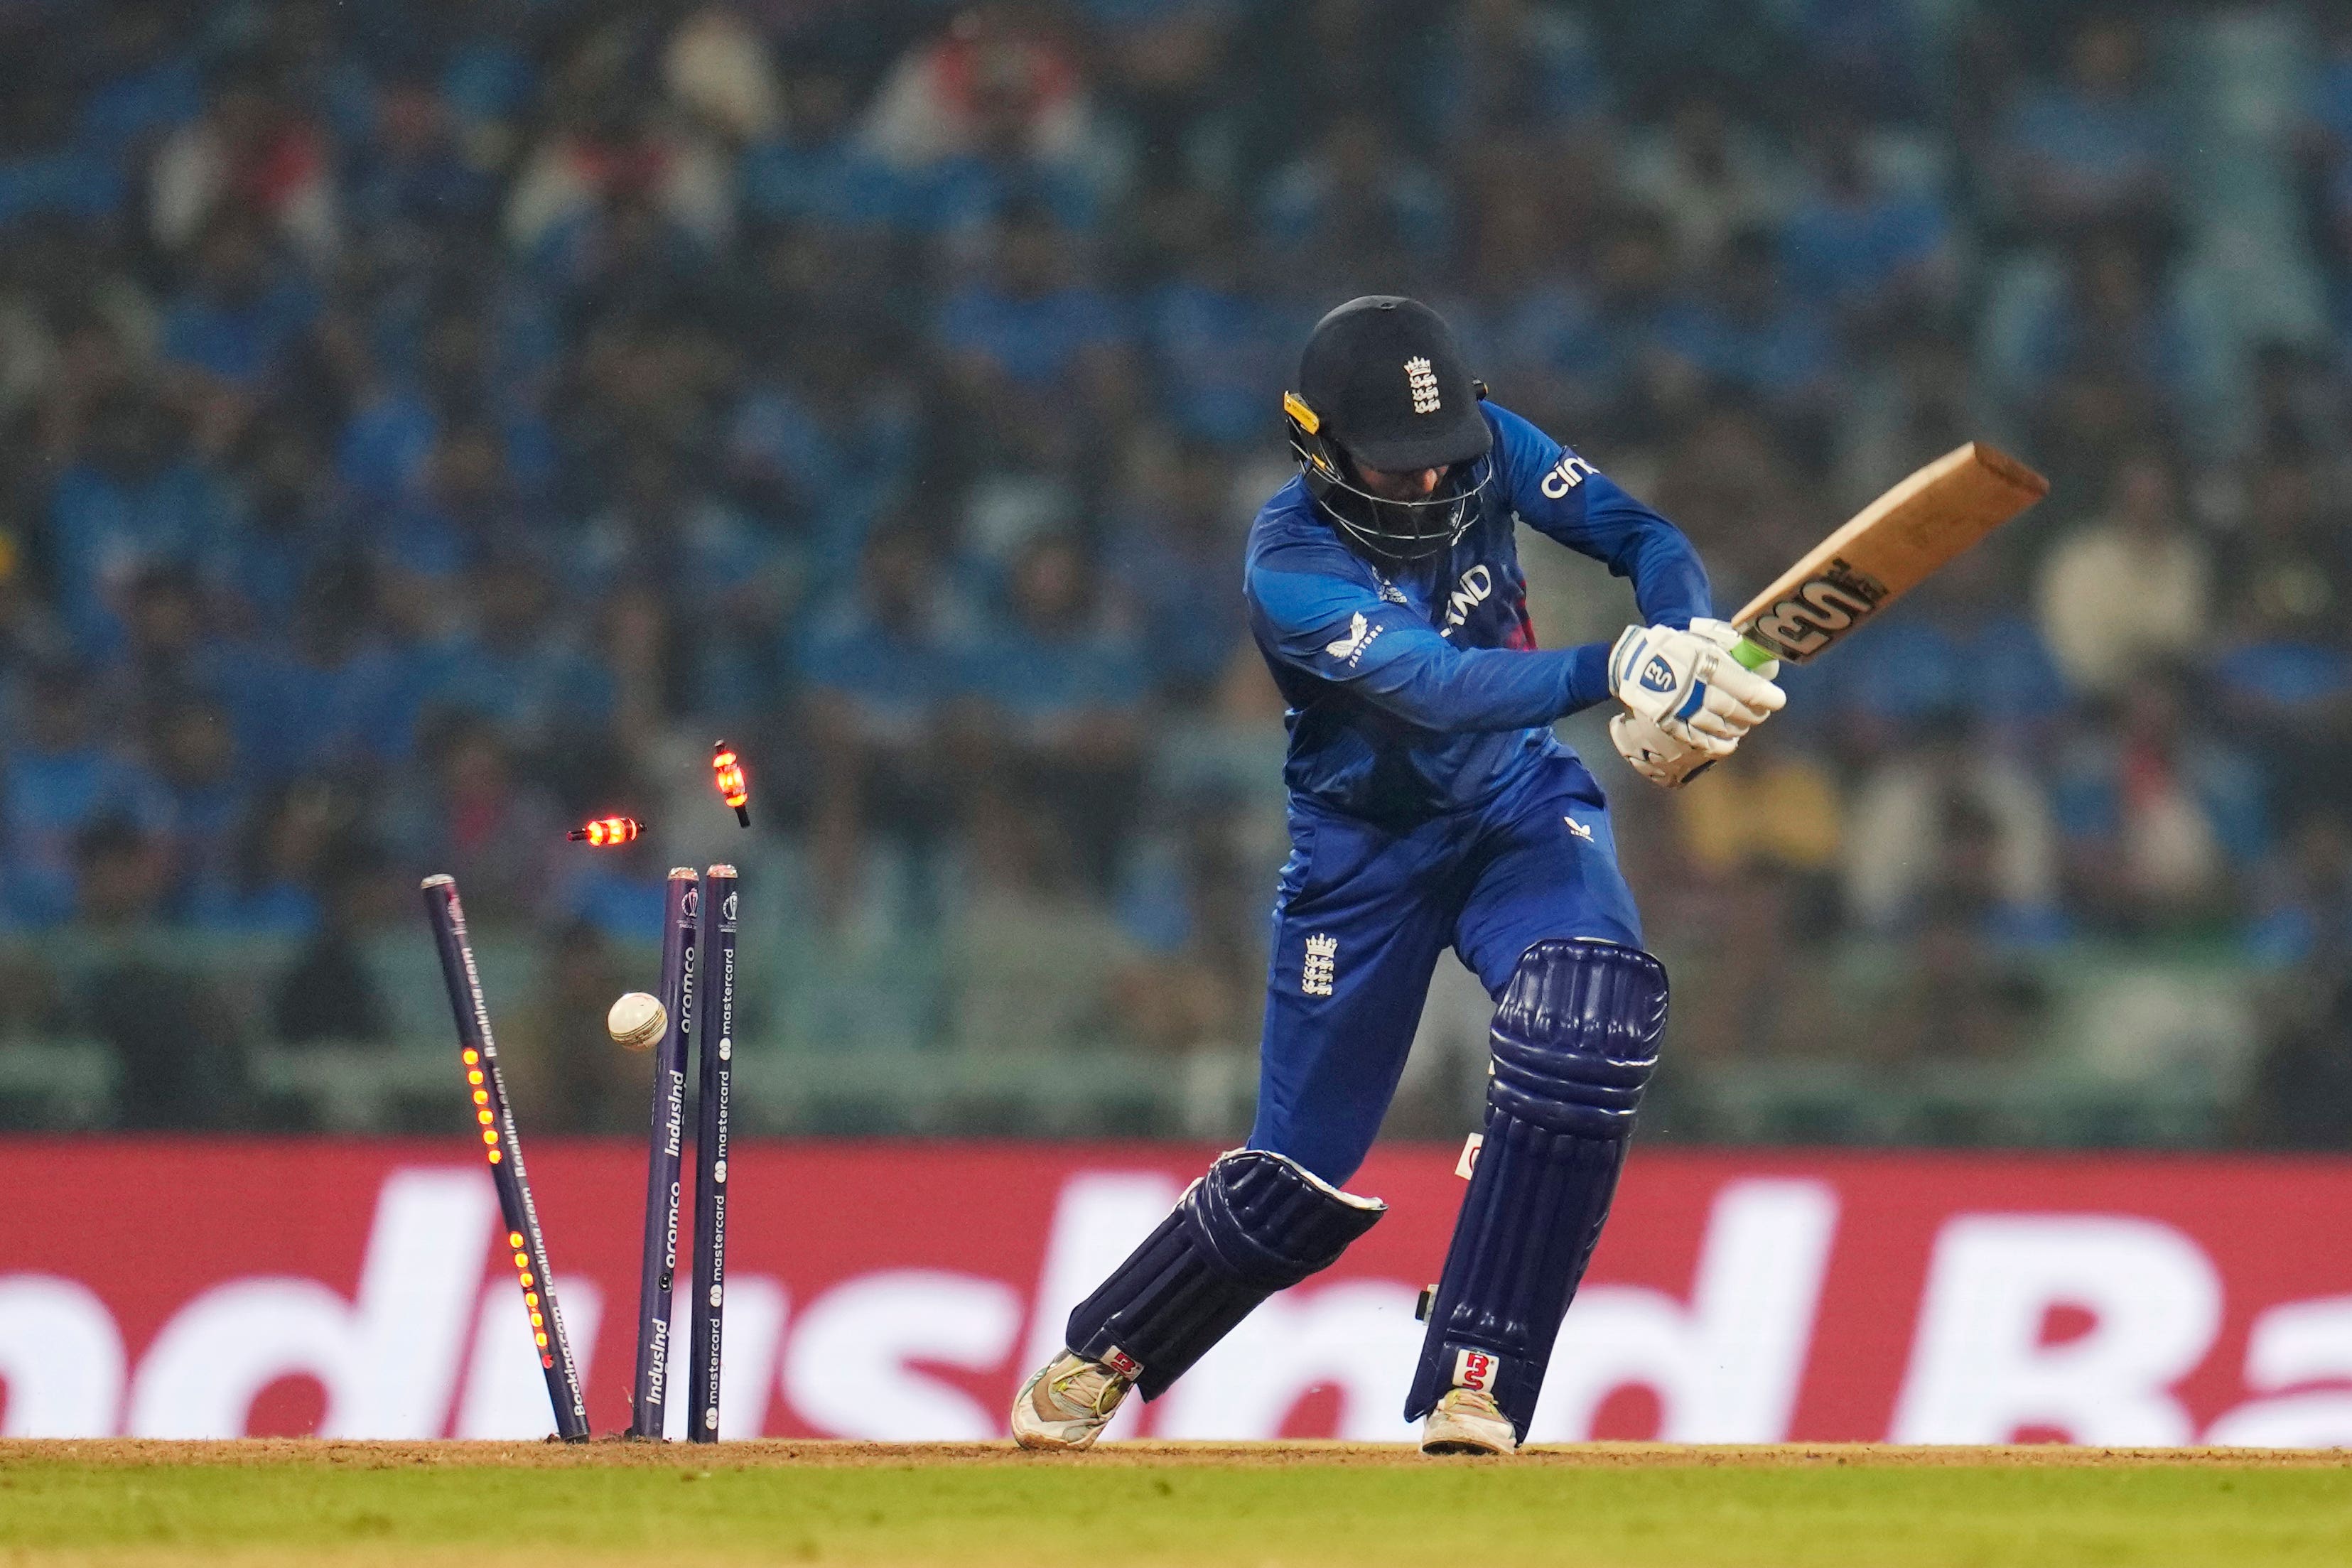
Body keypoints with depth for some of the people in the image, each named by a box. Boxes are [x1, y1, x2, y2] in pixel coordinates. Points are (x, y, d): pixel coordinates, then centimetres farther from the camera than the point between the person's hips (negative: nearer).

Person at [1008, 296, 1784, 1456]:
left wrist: (1684, 651, -39)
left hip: (1519, 806, 3)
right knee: (1302, 1180, 2)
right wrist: (1618, 673, -55)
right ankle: (1102, 1356, 33)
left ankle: (1472, 1392, -22)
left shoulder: (1487, 448, -13)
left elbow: (1642, 537, -16)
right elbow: (1437, 687, -41)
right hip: (1365, 847, -3)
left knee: (1588, 1012, -29)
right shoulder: (1290, 567, -28)